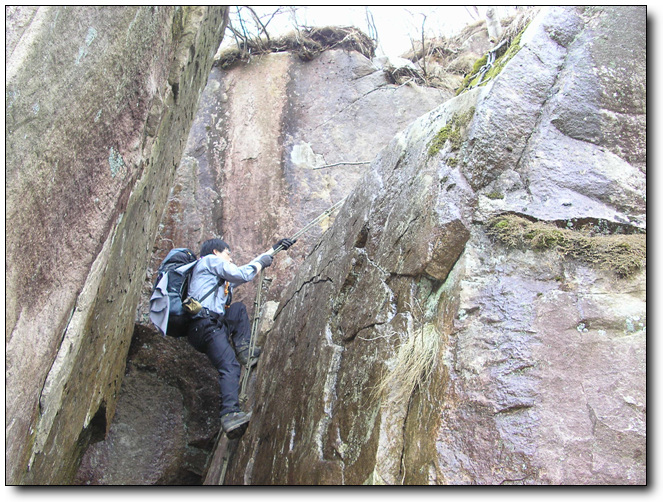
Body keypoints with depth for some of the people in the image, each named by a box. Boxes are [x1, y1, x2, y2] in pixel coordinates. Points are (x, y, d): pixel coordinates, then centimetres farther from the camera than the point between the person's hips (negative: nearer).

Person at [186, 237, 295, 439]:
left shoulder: (222, 277, 34)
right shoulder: (209, 260, 8)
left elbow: (248, 269, 40)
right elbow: (243, 274, -4)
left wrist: (273, 250, 44)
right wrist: (262, 262, 15)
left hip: (213, 322, 10)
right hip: (204, 324, -10)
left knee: (239, 308, 29)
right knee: (230, 366, -23)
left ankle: (244, 350, 8)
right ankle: (230, 414, -39)